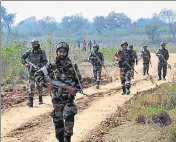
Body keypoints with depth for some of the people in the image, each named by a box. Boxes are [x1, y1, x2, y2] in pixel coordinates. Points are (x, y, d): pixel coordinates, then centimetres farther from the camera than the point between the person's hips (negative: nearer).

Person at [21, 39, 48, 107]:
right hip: (32, 71, 1)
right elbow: (22, 57, 10)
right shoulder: (29, 52, 2)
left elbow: (45, 61, -7)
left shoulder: (42, 52, -4)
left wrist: (40, 65, -23)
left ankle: (40, 99, 30)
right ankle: (30, 101, -13)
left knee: (39, 86, 11)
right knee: (31, 86, -8)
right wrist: (26, 63, -6)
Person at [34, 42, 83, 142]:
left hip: (69, 97, -1)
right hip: (57, 98, 1)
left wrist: (75, 89, -7)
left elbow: (79, 81, 11)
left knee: (69, 117, -20)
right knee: (57, 120, 8)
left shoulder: (73, 66, 2)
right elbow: (38, 74, -1)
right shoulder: (52, 66, 0)